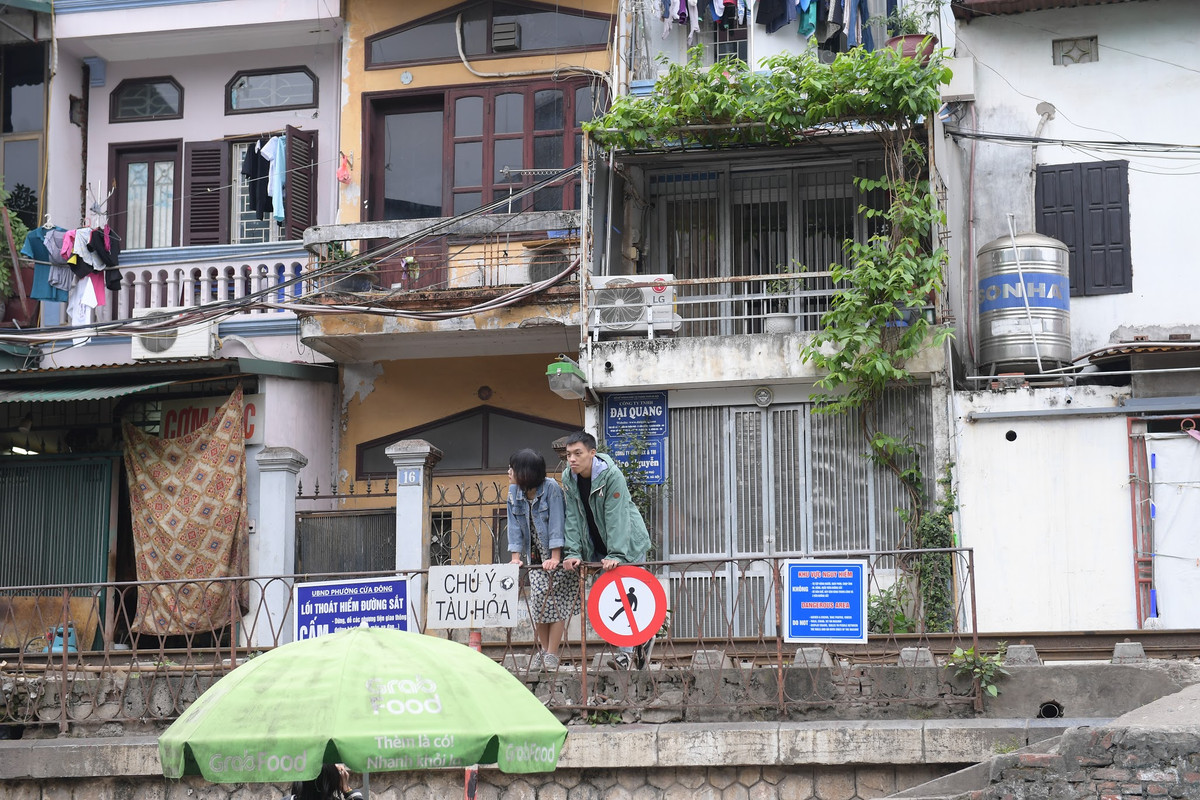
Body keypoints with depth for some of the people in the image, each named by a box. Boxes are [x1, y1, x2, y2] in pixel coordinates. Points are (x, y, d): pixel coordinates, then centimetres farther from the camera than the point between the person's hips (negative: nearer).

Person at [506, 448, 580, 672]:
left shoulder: (551, 489, -18)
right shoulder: (515, 493, -1)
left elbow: (556, 524, -22)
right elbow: (515, 526, -1)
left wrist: (555, 558, -26)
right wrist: (516, 557, -10)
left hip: (557, 555, -5)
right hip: (536, 556, 5)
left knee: (556, 602, -7)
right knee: (538, 601, 0)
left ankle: (551, 654, -4)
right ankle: (542, 650, 12)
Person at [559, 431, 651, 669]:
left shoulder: (611, 475, -24)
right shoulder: (568, 478, -6)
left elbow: (616, 517, -27)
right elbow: (573, 517, -6)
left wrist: (616, 555, -32)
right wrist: (573, 552, -15)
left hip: (627, 543, -5)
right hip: (596, 546, 5)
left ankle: (626, 651, -10)